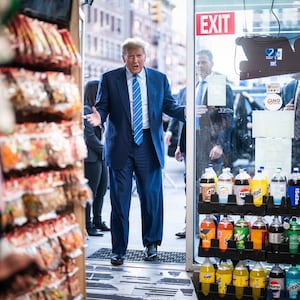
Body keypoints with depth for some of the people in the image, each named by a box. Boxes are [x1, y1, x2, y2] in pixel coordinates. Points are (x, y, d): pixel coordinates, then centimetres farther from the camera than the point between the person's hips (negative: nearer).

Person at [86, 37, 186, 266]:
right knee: (119, 200, 3)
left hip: (149, 145, 1)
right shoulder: (110, 79, 3)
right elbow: (102, 107, 0)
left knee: (152, 196, 7)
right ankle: (119, 250, 14)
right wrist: (99, 117, -23)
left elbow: (169, 106, 6)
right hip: (120, 146, -1)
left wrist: (185, 112, -15)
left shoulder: (159, 79, 8)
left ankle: (151, 243, 27)